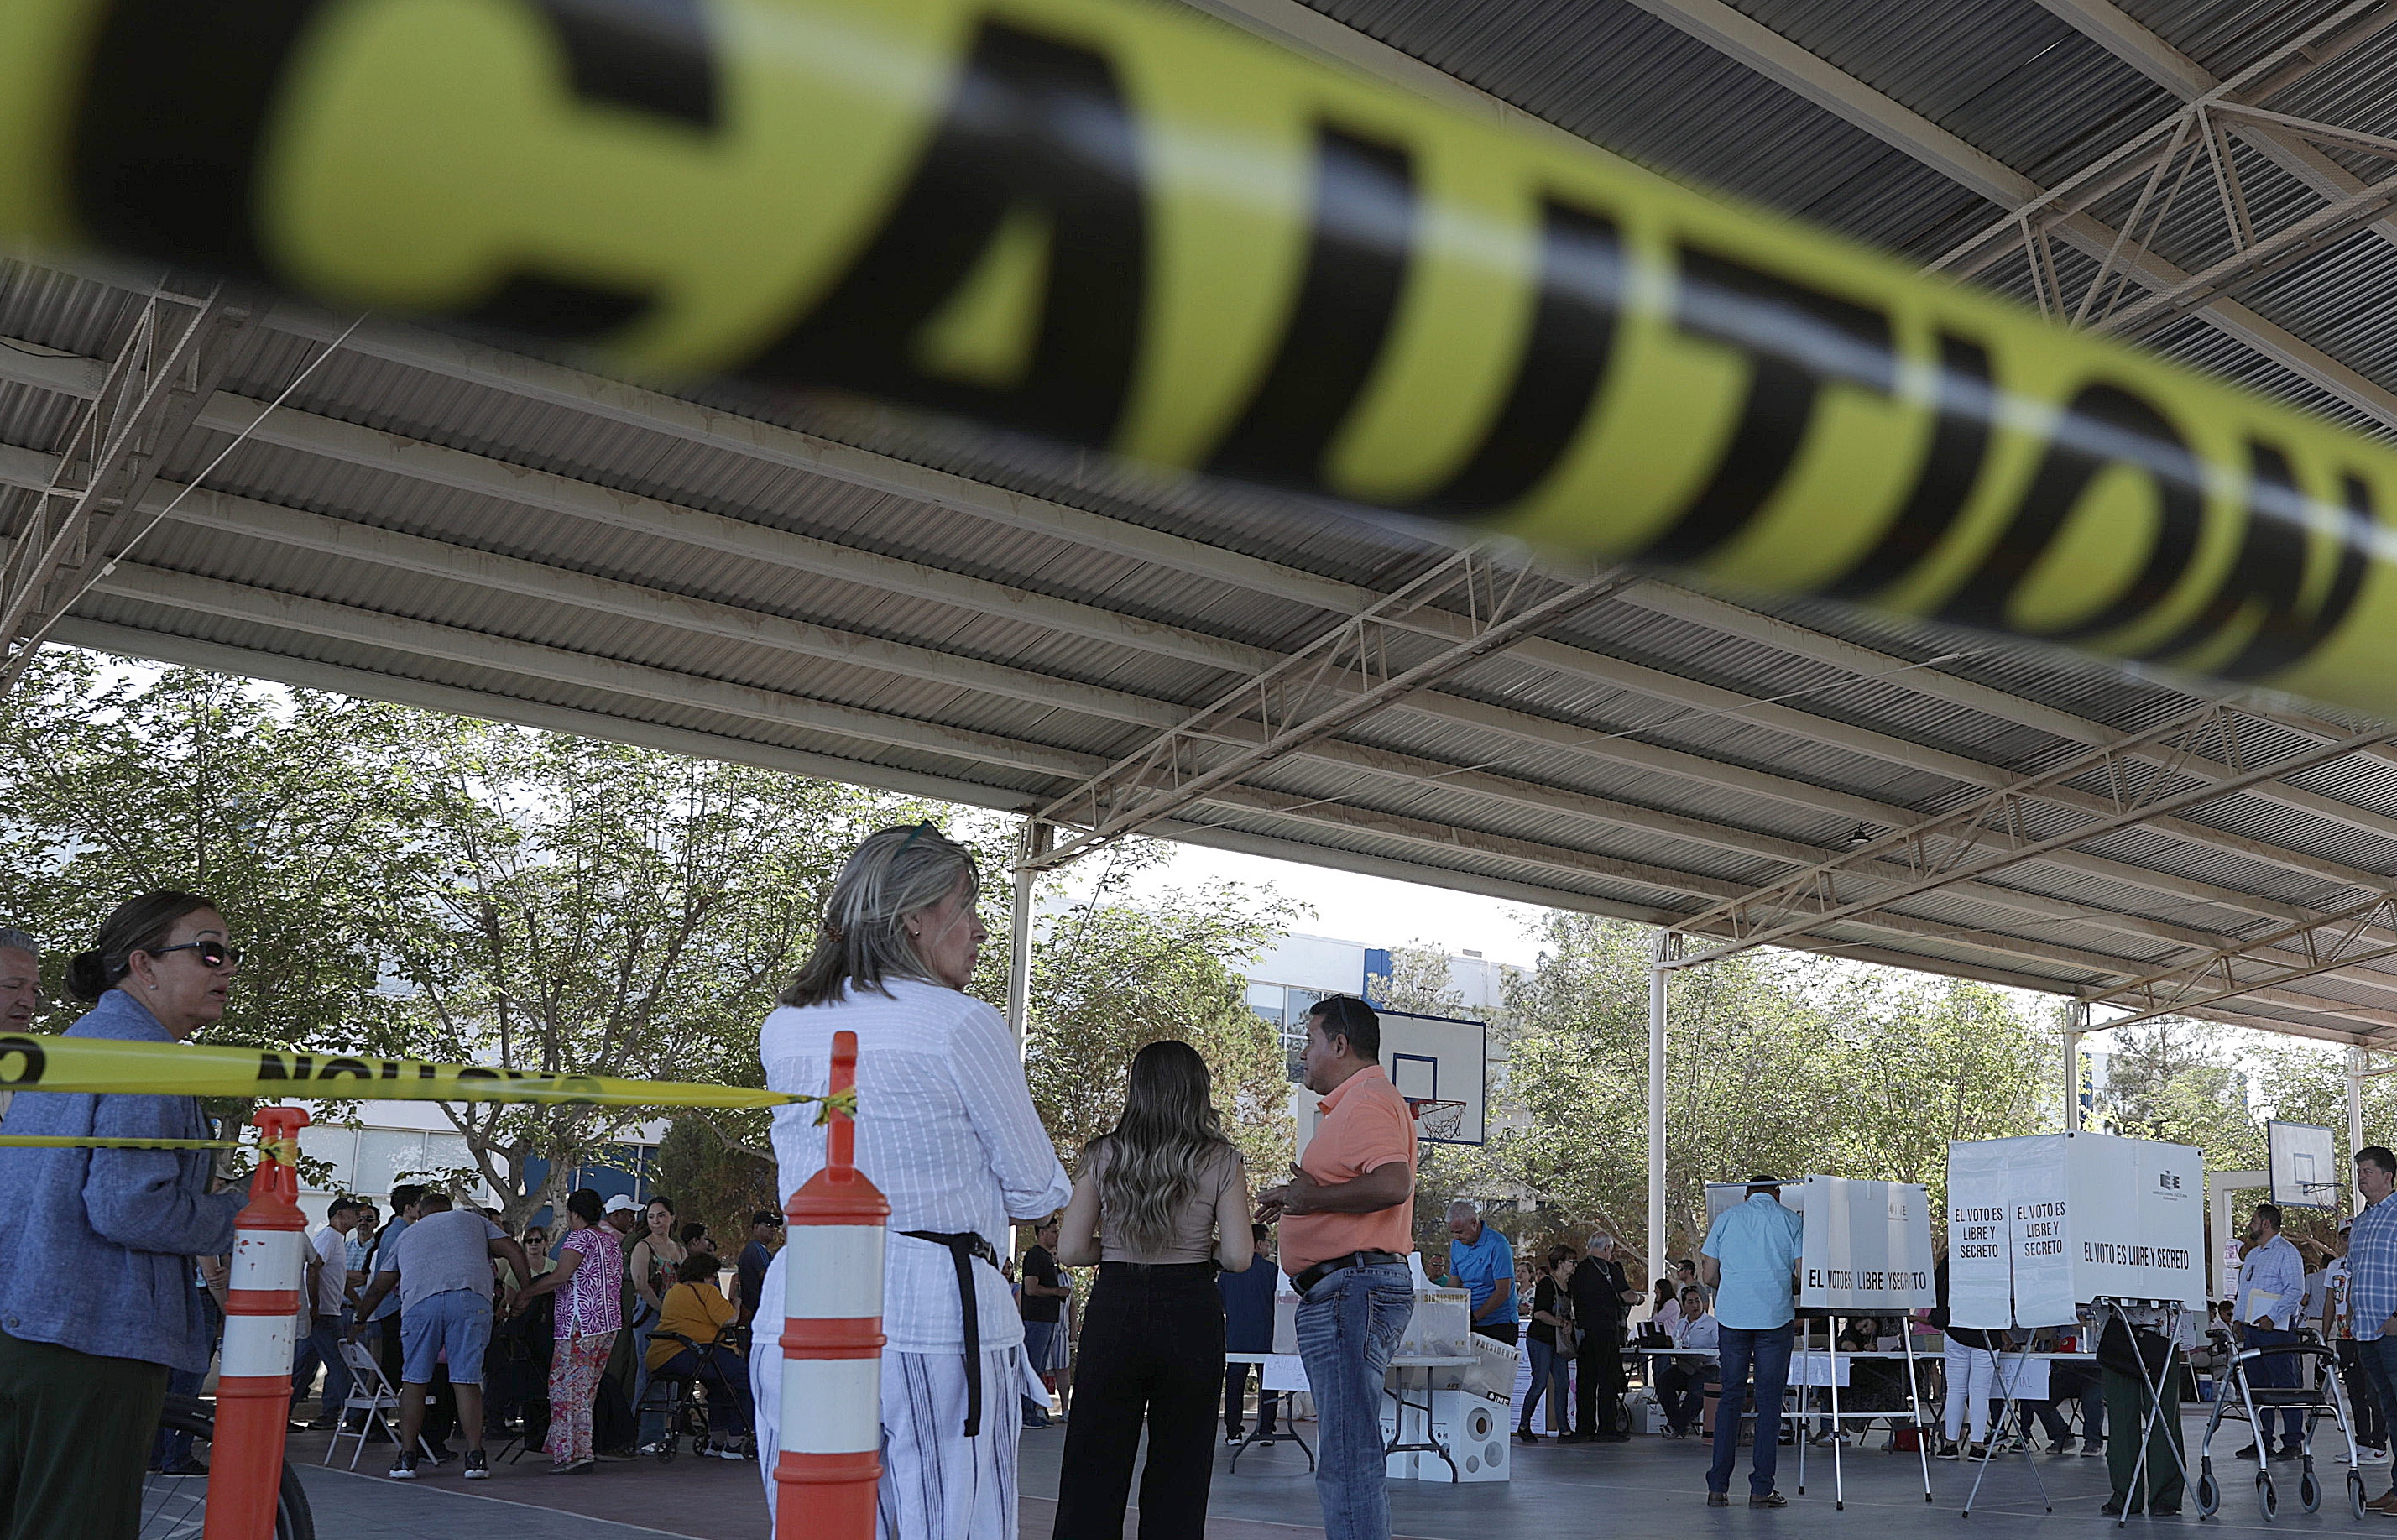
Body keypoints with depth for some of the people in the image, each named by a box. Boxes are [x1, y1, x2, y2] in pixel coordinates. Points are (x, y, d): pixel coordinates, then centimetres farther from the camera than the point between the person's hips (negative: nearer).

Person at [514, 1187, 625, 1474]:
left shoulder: (581, 1237, -8)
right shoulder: (612, 1239, 18)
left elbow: (559, 1277, -16)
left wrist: (524, 1294, -6)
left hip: (581, 1324, -9)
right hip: (610, 1323, 9)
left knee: (568, 1388, -5)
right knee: (586, 1389, 14)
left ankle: (573, 1455, -7)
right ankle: (583, 1450, 15)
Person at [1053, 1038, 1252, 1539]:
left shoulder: (1104, 1155, -1)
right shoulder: (1221, 1162, -3)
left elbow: (1070, 1250, -3)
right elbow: (1238, 1258, -9)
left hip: (1113, 1311, 1)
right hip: (1191, 1314, -1)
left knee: (1094, 1468, 8)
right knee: (1179, 1471, 10)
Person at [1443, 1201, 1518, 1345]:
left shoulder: (1497, 1245, -13)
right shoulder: (1456, 1244, 9)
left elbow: (1503, 1292, -16)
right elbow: (1453, 1285, 13)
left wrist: (1474, 1317, -20)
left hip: (1499, 1325, -5)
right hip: (1469, 1324, 5)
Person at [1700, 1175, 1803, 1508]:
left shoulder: (1726, 1218, 9)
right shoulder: (1790, 1220, 4)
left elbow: (1708, 1277, 7)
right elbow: (1803, 1276, -2)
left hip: (1732, 1316, 2)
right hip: (1775, 1318, -2)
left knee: (1731, 1396, 8)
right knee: (1769, 1400, 4)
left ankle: (1718, 1488, 6)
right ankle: (1761, 1489, 3)